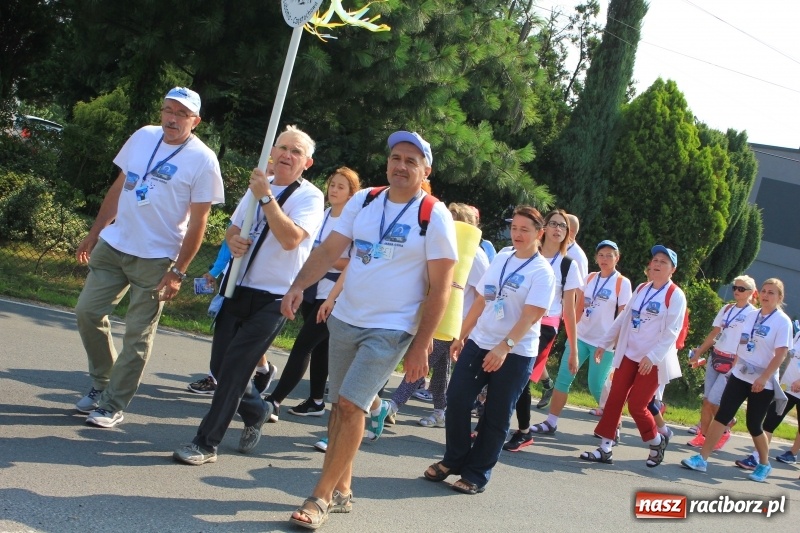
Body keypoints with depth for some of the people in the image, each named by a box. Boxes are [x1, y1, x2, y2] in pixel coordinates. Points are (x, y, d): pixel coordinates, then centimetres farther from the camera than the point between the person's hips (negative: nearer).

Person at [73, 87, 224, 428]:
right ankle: (102, 383, 26)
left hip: (155, 258, -6)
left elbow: (198, 221, -11)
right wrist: (94, 234, 15)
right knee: (87, 312, 8)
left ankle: (113, 405, 11)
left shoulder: (202, 160, -12)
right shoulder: (143, 137, 5)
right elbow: (118, 187, 14)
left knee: (138, 335, 0)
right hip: (112, 245, 6)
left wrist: (178, 271, -14)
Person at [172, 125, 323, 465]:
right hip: (237, 288, 7)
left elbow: (290, 238, -24)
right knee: (220, 365, 8)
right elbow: (233, 228, 21)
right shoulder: (258, 186, 13)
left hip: (273, 299, -6)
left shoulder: (310, 197, -8)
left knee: (234, 369, -9)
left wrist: (265, 197, -23)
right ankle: (257, 412, 34)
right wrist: (233, 240, -3)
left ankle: (206, 443, 0)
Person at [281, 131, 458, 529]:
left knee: (350, 406, -12)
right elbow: (330, 249, 2)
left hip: (390, 330, -5)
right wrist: (299, 285, -15)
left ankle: (321, 497, -2)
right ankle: (341, 490, 24)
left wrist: (420, 346, -11)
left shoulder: (435, 217, -9)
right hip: (344, 320, 5)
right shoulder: (363, 200, 5)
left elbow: (439, 289, -9)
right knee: (340, 405, 11)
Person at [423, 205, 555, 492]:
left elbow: (530, 316, -18)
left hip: (515, 353, -5)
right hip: (478, 343, 5)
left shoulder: (542, 272, -9)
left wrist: (504, 347, -28)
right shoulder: (500, 258, 9)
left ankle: (477, 474, 14)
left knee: (496, 417, 3)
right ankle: (453, 460, 17)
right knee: (456, 400, -1)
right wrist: (462, 336, 14)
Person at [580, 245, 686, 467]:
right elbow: (623, 318, 15)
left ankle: (657, 441, 20)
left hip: (654, 360, -6)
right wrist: (605, 343, 13)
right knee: (614, 400, 1)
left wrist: (652, 356, -25)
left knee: (636, 405, -6)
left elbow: (672, 332, -16)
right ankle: (605, 449, 5)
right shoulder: (641, 289, 10)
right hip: (629, 355, 6)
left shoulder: (675, 296, -10)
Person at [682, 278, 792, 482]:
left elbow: (781, 353, -16)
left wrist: (763, 378, -22)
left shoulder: (782, 321, -10)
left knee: (754, 426, 4)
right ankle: (702, 458, -3)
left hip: (763, 383, -5)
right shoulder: (752, 316, 8)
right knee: (721, 416, -3)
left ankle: (764, 465, 27)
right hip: (739, 376, 5)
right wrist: (734, 365, 13)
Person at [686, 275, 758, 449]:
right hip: (716, 357, 6)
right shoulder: (726, 309, 10)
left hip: (733, 363, -6)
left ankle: (724, 432, 16)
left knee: (714, 401, -9)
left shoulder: (753, 314, -7)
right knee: (706, 400, 5)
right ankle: (702, 436, 13)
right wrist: (699, 353, 12)